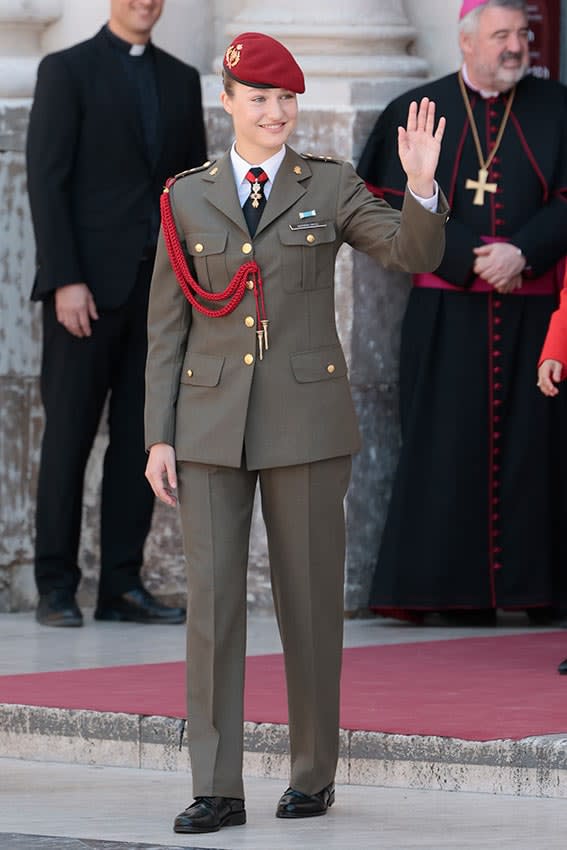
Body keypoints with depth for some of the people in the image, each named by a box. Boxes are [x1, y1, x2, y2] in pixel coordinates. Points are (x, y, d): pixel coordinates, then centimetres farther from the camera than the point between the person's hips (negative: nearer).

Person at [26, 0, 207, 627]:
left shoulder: (182, 80, 16)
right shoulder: (67, 70, 1)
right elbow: (46, 180, -6)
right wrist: (66, 280, -14)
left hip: (160, 288, 5)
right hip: (89, 286, -5)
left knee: (142, 439, 3)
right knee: (68, 435, -1)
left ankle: (122, 585, 7)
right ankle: (56, 587, 3)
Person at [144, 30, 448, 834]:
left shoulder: (330, 187, 3)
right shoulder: (186, 199, 5)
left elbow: (415, 254, -8)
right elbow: (167, 326, 6)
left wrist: (422, 186, -27)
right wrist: (158, 438, 0)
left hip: (307, 418, -1)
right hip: (211, 424, 1)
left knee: (310, 598, 5)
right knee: (212, 598, -5)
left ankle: (314, 772, 20)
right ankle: (217, 790, -2)